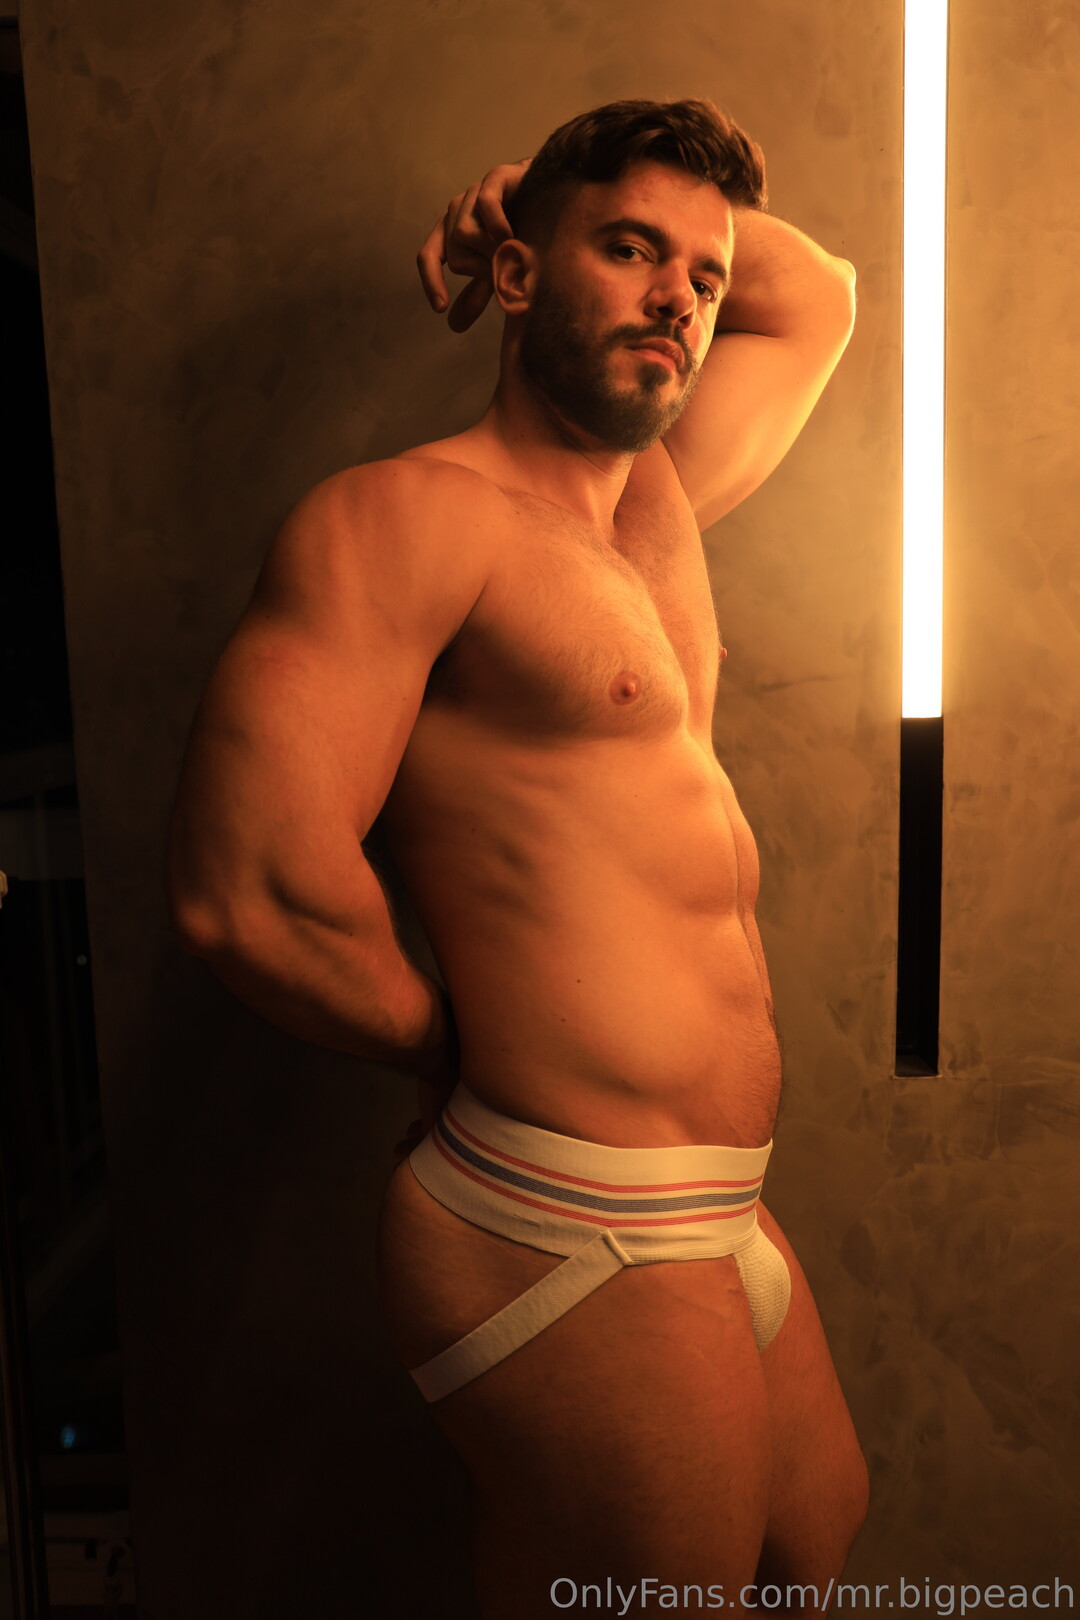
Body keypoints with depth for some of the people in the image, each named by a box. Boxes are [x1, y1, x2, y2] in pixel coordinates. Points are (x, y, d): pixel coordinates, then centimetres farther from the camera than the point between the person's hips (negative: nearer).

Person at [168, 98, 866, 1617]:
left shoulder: (654, 501, 12)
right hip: (580, 1245, -8)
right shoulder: (403, 512, -13)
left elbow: (819, 295, 29)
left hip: (715, 1213, 9)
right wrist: (463, 1057, -8)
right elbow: (250, 891, -24)